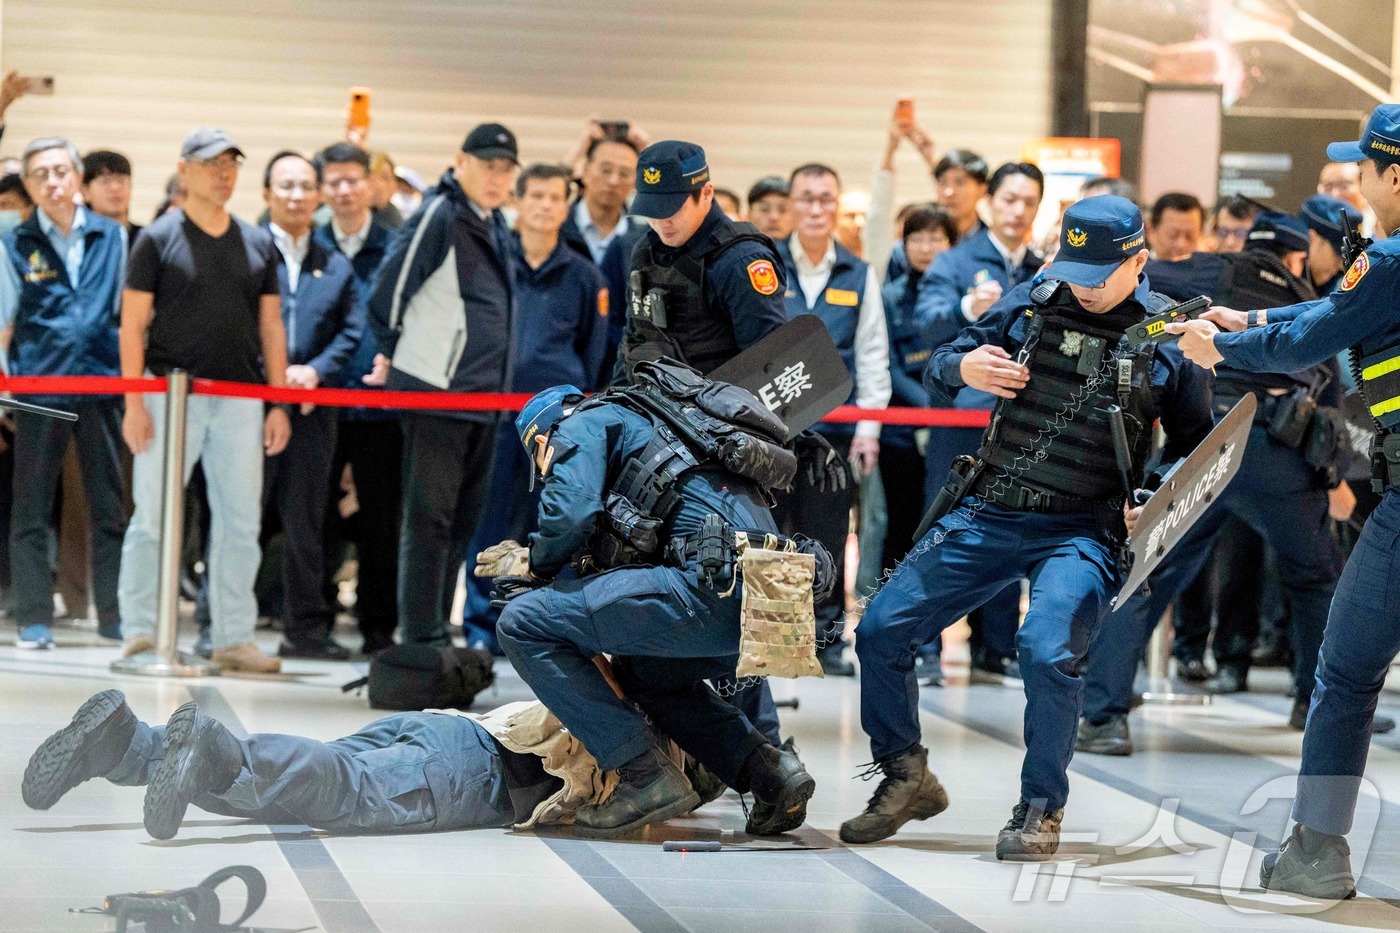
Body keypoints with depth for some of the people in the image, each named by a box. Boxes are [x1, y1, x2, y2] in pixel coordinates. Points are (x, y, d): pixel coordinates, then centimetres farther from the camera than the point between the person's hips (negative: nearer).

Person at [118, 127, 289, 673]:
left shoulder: (258, 244, 12)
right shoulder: (159, 239, 0)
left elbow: (270, 328, 14)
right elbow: (133, 325, -3)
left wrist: (279, 405, 7)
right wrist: (134, 403, -10)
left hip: (240, 398, 4)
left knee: (240, 521, 3)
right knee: (154, 517, -1)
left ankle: (233, 639, 8)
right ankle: (139, 633, 7)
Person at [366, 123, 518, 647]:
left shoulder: (495, 225, 16)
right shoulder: (440, 216, -11)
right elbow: (386, 294, -11)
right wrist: (394, 356, 2)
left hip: (484, 398, 9)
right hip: (434, 393, -9)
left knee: (463, 520, 11)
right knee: (429, 518, -7)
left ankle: (434, 631, 18)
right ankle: (422, 638, -6)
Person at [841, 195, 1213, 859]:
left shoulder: (1168, 339, -1)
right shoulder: (1032, 305, 5)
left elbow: (1194, 448, 6)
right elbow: (935, 374, 12)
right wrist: (963, 368, -13)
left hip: (1083, 531, -4)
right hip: (987, 516, 4)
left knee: (1046, 651, -29)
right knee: (880, 631, -3)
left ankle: (1041, 809, -10)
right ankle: (906, 779, 18)